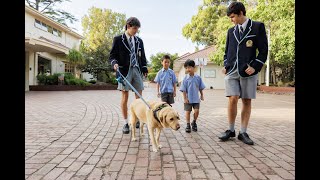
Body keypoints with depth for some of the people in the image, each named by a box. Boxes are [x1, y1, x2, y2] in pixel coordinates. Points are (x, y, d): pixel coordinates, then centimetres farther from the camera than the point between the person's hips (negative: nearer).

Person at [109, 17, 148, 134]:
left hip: (137, 70, 4)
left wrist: (144, 69, 7)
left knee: (139, 97, 1)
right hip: (124, 70, -4)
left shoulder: (139, 41, 16)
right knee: (125, 97, -2)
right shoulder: (118, 39, 4)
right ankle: (126, 123, 7)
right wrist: (115, 63, -19)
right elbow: (112, 56, 2)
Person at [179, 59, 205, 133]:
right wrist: (185, 98, -10)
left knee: (196, 111, -3)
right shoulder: (186, 78, -8)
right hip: (188, 99, -1)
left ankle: (194, 122, 22)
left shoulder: (198, 77, -2)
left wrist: (202, 95, 10)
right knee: (188, 112, 5)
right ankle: (188, 125, 19)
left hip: (196, 98, 1)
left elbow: (200, 88, 7)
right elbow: (184, 89, -7)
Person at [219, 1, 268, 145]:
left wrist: (255, 67, -11)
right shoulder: (231, 31, 16)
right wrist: (225, 65, 6)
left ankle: (243, 133, 11)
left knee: (247, 101, 1)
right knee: (232, 99, -8)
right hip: (231, 71, 2)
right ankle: (231, 130, 6)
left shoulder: (258, 27, 4)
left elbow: (263, 50, 0)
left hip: (247, 71, -2)